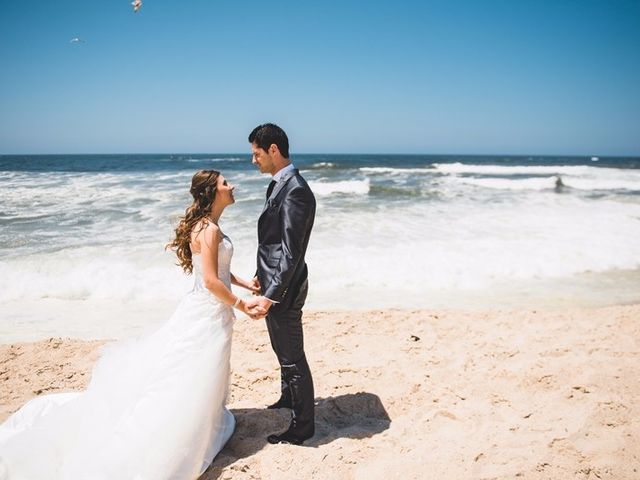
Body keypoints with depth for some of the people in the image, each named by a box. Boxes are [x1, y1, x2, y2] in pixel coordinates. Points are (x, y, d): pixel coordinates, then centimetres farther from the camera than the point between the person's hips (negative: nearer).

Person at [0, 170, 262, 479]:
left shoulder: (207, 225, 11)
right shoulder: (209, 229, -20)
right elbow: (211, 281, -25)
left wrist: (246, 284, 10)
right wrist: (242, 306, -16)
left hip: (205, 312, 9)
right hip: (208, 315, -9)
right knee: (191, 385, 1)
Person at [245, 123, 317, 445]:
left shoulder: (294, 191, -23)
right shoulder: (280, 185, 8)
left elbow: (292, 252, -26)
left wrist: (270, 296, -27)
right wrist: (262, 276, 22)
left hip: (283, 289, -10)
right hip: (274, 282, 10)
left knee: (292, 357, 4)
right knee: (283, 350, 26)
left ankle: (302, 426, 20)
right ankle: (289, 398, 48)